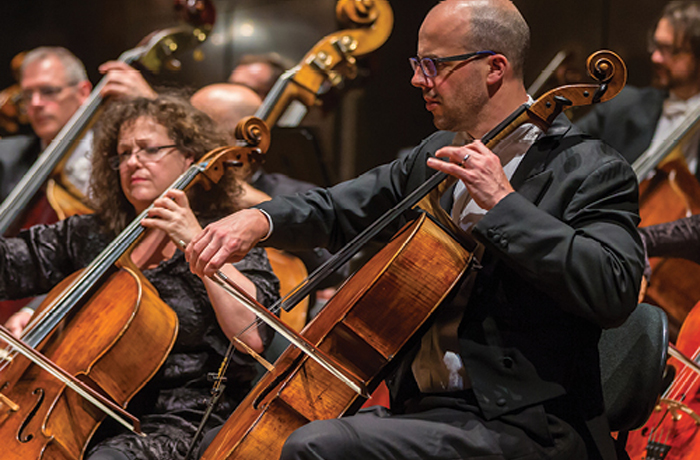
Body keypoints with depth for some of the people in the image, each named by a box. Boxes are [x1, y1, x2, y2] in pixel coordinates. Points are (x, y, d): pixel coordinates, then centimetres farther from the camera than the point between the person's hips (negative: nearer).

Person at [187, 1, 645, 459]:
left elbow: (614, 291, -23)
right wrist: (259, 219, -1)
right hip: (421, 407, 8)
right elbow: (338, 210, 21)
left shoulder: (592, 170, -9)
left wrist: (502, 202, -21)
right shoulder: (436, 155, 16)